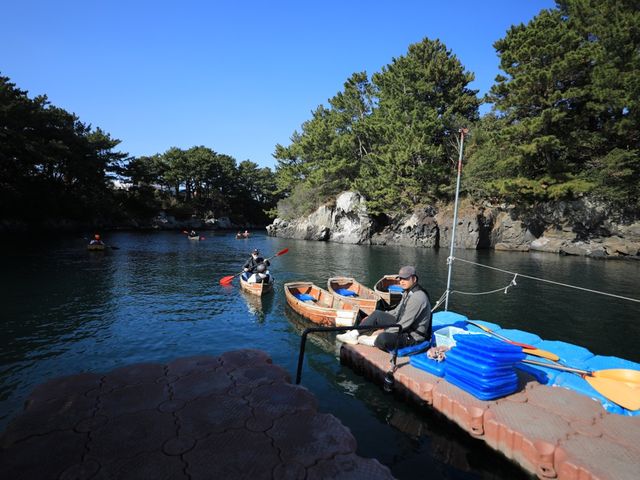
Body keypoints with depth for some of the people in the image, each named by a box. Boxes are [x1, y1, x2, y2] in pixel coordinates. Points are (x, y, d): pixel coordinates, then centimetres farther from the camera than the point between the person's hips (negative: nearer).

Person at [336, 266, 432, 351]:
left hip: (412, 336, -10)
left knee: (382, 338, -33)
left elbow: (405, 324, -26)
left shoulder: (418, 297, -24)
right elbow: (397, 312, 18)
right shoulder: (408, 293, 7)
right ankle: (354, 334, 0)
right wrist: (371, 319, 16)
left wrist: (383, 332, -19)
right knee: (377, 314, 3)